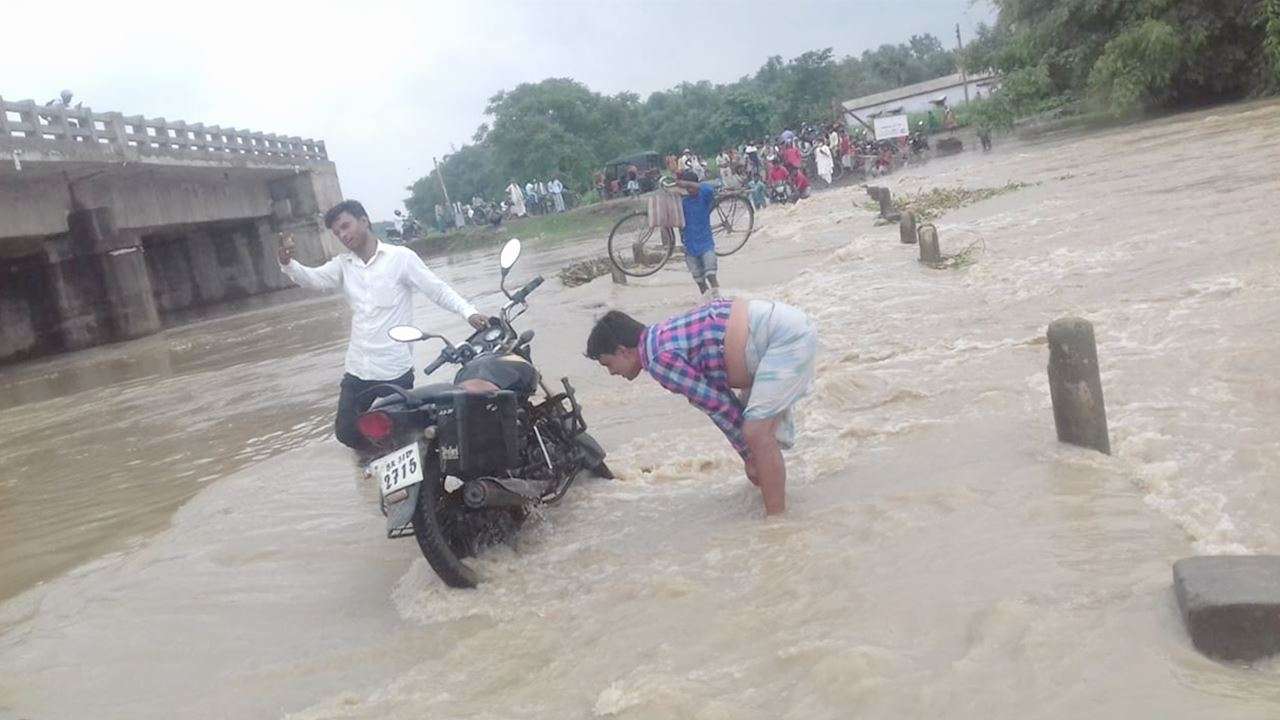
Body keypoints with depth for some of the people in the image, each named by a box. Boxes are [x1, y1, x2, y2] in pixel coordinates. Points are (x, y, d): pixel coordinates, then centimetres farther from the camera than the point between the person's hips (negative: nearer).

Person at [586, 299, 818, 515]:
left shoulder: (658, 360, -16)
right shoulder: (663, 338, 13)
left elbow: (718, 405, -12)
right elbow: (717, 396, 15)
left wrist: (748, 452, 2)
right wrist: (750, 454, 14)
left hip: (785, 336, -10)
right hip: (780, 322, 10)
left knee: (757, 433, -11)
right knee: (758, 424, 23)